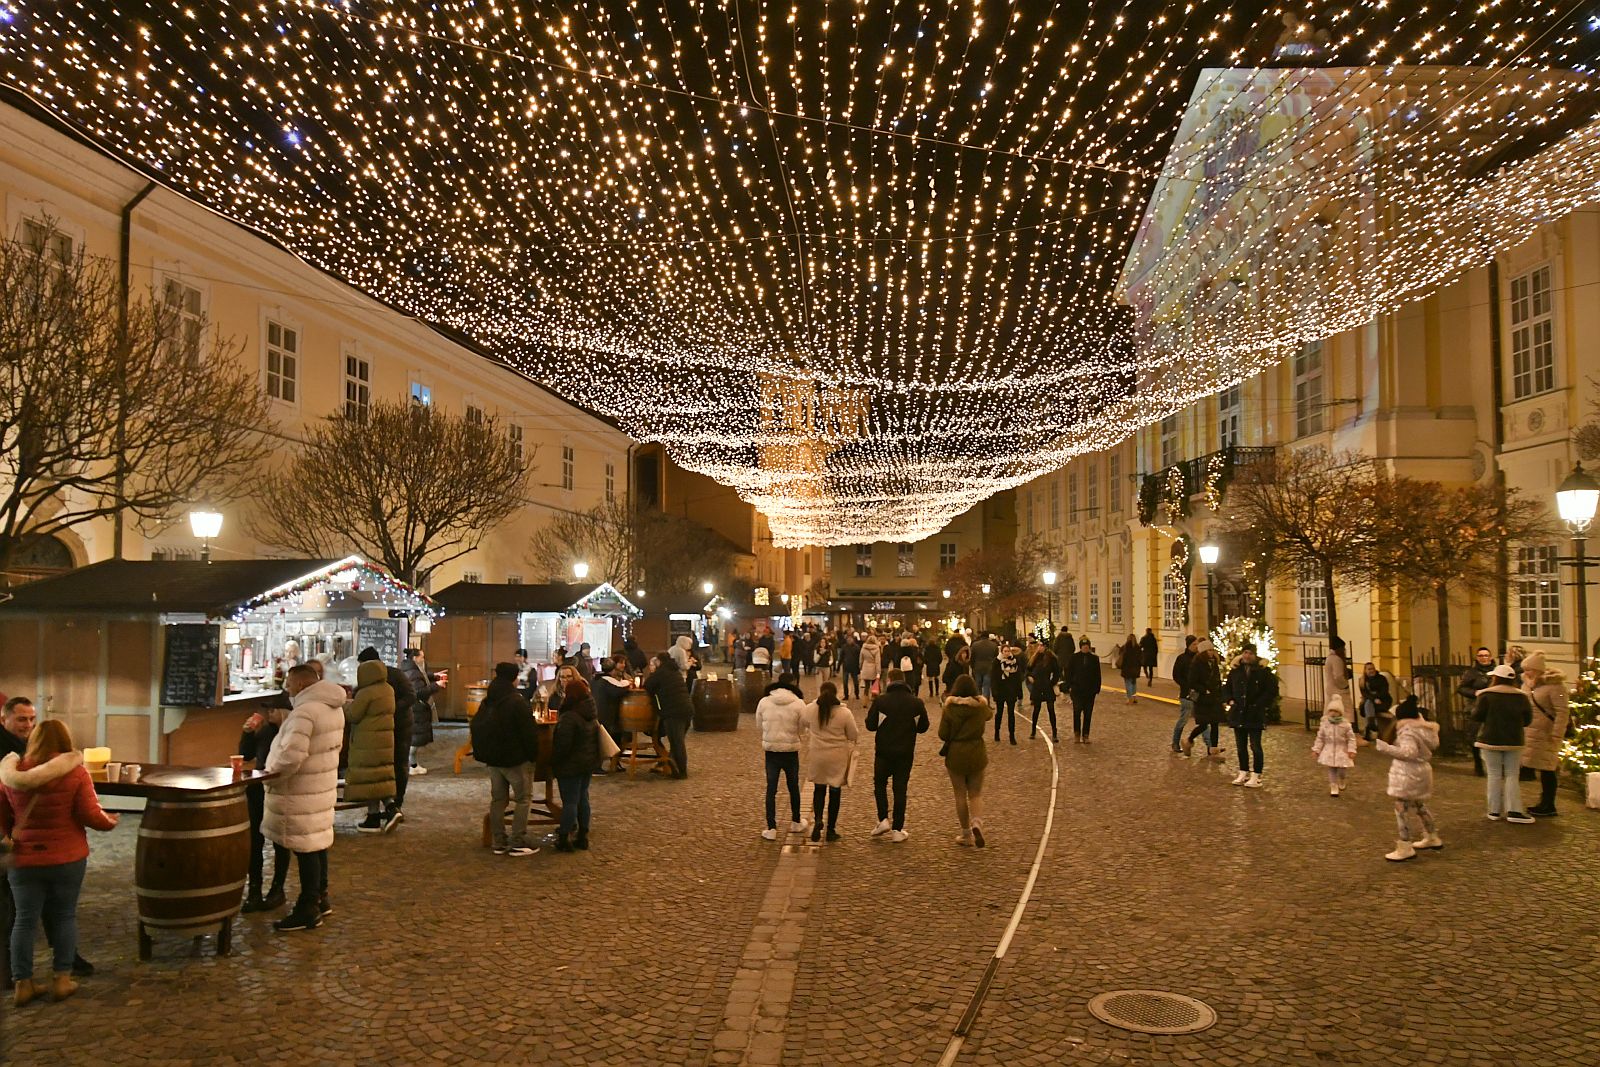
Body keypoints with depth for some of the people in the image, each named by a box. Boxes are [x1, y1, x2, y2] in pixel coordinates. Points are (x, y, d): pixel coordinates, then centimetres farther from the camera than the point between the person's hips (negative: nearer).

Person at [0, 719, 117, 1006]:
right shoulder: (75, 772, -11)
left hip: (24, 860, 2)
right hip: (67, 858, -2)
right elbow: (91, 816, -11)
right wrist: (110, 821, 9)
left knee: (25, 920, 10)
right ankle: (61, 979, 14)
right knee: (65, 916, 10)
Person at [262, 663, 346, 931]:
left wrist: (271, 773, -14)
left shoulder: (304, 712, -22)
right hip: (323, 785, 10)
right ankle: (320, 897, 30)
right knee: (318, 843, 18)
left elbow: (291, 755, -30)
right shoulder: (334, 708, 9)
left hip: (302, 792, -10)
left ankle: (308, 910, 6)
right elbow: (336, 745, 19)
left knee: (305, 849, -2)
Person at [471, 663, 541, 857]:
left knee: (497, 799, 11)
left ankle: (499, 843, 13)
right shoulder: (517, 702, -18)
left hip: (493, 758, 7)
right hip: (516, 758, -7)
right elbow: (529, 732, -19)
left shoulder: (487, 702, 7)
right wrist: (533, 755, -8)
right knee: (522, 799, 1)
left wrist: (482, 753, 20)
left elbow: (476, 728, 14)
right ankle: (517, 843, -1)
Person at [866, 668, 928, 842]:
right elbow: (923, 727, 3)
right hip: (906, 753, 2)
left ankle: (883, 819, 4)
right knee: (900, 789, 9)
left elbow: (870, 725, -10)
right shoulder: (917, 702, -3)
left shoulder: (880, 700, -12)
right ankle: (897, 830, 9)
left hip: (884, 751, -2)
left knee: (880, 784, 18)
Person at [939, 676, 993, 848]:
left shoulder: (950, 708, -11)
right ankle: (977, 823, -16)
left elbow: (942, 734, -9)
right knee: (976, 794, 11)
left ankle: (966, 835, 17)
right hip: (976, 754, 2)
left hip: (955, 754, -2)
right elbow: (990, 713, 21)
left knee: (960, 795, 10)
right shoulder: (981, 706, -4)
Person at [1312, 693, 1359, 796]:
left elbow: (1351, 738, -5)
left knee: (1342, 769, -2)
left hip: (1342, 751, -1)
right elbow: (1320, 737, 4)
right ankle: (1334, 787, 15)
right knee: (1331, 769, 3)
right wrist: (1316, 749, 2)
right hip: (1329, 750, 2)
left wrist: (1351, 750, -12)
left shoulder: (1345, 724, -9)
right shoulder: (1324, 723, -3)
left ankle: (1341, 781, 31)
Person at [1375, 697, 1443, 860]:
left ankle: (1405, 848, 0)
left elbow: (1409, 752, -32)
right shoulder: (1424, 728, 6)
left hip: (1408, 775, -10)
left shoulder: (1407, 732, -20)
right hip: (1422, 771, 10)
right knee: (1419, 806, 27)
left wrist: (1384, 747, -32)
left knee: (1402, 810, -3)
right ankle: (1432, 838, 41)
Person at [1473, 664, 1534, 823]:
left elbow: (1476, 717, -9)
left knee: (1494, 775, 6)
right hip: (1513, 742, 2)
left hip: (1491, 740, -2)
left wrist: (1475, 706, 10)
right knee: (1512, 775, 7)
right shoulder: (1521, 696, -1)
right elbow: (1527, 720, 5)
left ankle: (1494, 811, 7)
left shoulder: (1486, 695, -10)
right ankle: (1514, 811, -1)